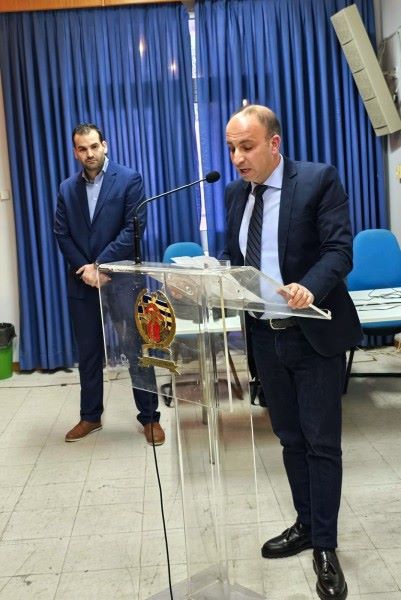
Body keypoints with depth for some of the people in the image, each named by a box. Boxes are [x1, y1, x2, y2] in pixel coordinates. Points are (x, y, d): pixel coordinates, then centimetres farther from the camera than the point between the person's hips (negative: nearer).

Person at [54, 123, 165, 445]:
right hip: (83, 282, 4)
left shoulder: (130, 179, -4)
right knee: (88, 353, 11)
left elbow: (134, 228, -11)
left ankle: (150, 417, 16)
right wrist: (84, 270, -9)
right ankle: (90, 416, 25)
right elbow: (62, 235, 5)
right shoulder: (67, 188, 9)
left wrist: (100, 265, -15)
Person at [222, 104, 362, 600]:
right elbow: (232, 256, 11)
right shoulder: (235, 193, 8)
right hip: (266, 335, 6)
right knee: (289, 437, 16)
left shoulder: (320, 179, -10)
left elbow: (340, 250, -17)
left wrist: (309, 288, -36)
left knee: (321, 441, 2)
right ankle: (305, 525, 33)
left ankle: (325, 547, 15)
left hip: (314, 334, -5)